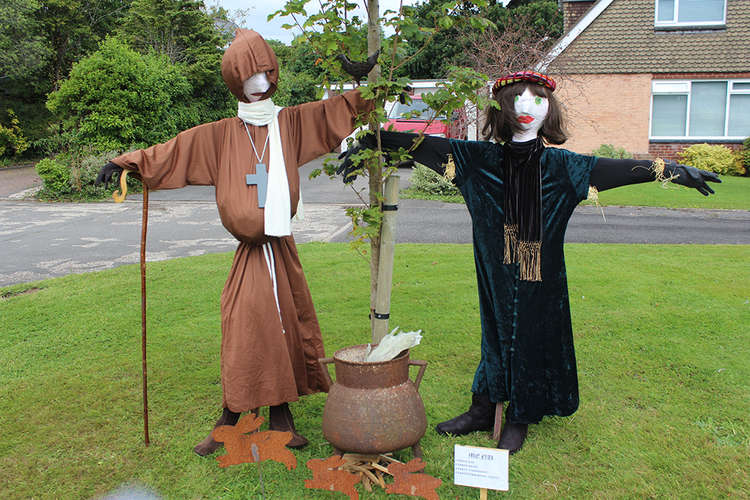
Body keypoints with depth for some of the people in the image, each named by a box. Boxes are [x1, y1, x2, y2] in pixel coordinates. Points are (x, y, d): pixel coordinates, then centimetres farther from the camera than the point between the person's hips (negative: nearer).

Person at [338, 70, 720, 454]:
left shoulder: (558, 164, -1)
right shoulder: (482, 158, -1)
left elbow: (609, 169, -4)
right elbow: (432, 147, -4)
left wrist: (673, 171, -10)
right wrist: (373, 140, -8)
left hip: (540, 277, 0)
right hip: (496, 271, 1)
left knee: (531, 335, 7)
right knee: (496, 332, 11)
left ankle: (519, 421, 24)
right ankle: (483, 409, 28)